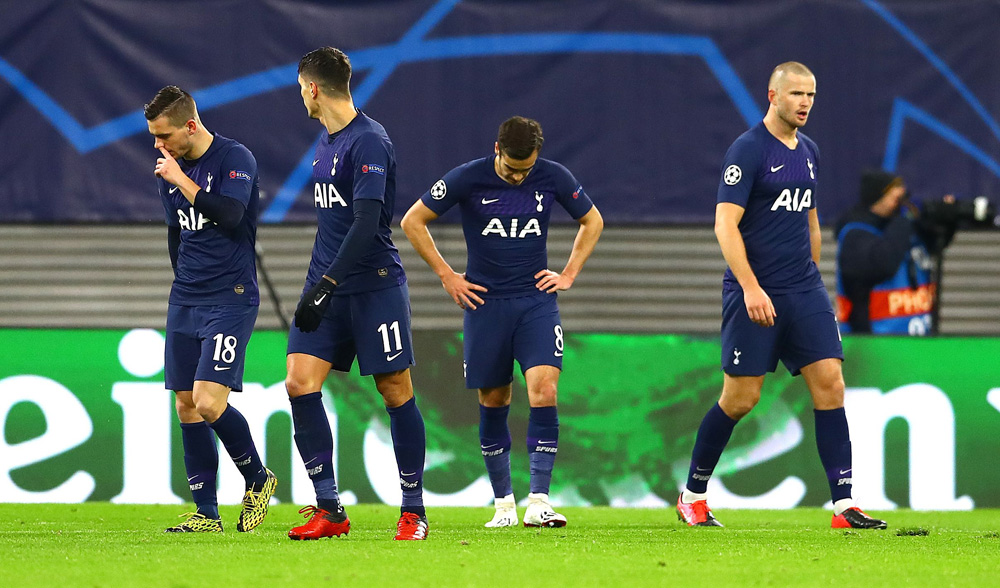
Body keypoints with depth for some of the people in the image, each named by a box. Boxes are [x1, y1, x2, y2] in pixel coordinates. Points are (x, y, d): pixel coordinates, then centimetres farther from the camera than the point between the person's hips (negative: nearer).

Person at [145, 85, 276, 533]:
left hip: (230, 300, -7)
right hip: (185, 302, 7)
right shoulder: (168, 171, 11)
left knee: (209, 403, -17)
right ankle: (206, 513, 9)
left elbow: (230, 214, -25)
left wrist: (181, 179, -18)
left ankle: (258, 479, 6)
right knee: (186, 407, 4)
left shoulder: (235, 159, -10)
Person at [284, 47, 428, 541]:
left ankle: (413, 510, 9)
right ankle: (329, 510, -3)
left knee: (396, 390, -2)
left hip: (375, 284, -8)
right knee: (300, 382, -5)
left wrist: (326, 285, -25)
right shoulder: (327, 143, 15)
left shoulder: (369, 142, -13)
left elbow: (366, 223, -22)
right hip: (328, 285, 8)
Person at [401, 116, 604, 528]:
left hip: (537, 300, 0)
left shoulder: (554, 178, -2)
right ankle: (503, 502, 17)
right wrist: (447, 276, -1)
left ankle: (538, 501, -18)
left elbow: (592, 221, 16)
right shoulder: (468, 179, -8)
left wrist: (569, 273, 8)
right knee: (493, 401, 4)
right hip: (486, 303, 0)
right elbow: (413, 221, 1)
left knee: (543, 387, -17)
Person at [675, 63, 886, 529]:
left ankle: (844, 506, -6)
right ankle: (693, 495, 16)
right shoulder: (748, 150, -10)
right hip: (754, 292, -6)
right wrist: (751, 289, -22)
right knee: (741, 398, -2)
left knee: (830, 383, -5)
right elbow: (725, 224, -16)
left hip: (804, 291, 6)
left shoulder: (808, 152, 12)